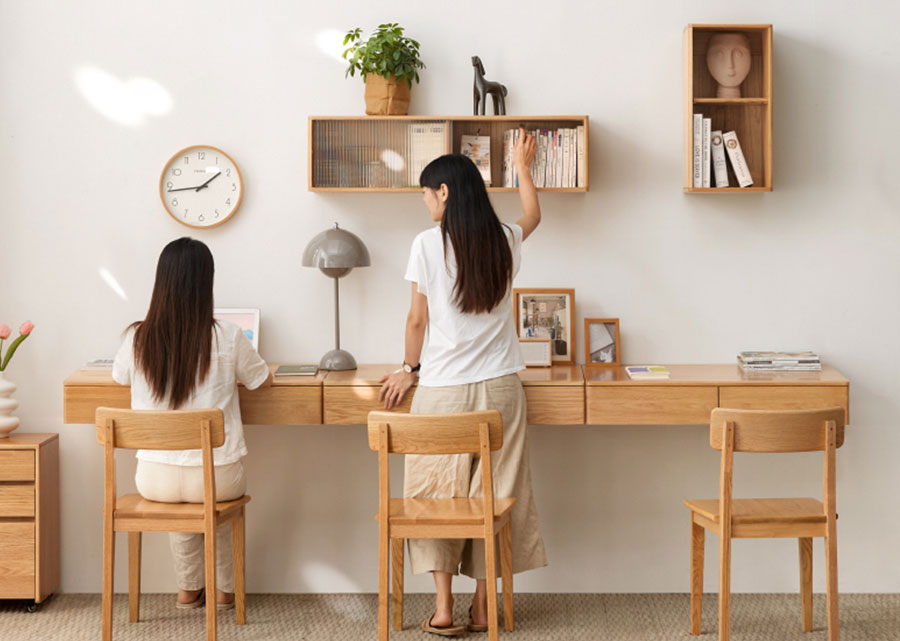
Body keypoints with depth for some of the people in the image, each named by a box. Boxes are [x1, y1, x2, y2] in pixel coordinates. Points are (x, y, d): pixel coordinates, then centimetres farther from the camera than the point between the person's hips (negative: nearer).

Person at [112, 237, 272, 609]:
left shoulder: (138, 338, -6)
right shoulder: (227, 337, -11)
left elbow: (121, 377, 18)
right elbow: (264, 380, 9)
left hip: (155, 480, 1)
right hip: (216, 479, -1)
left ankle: (188, 589, 39)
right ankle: (224, 589, 41)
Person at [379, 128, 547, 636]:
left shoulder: (428, 244, -7)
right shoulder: (505, 241, 4)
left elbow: (418, 319, -1)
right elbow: (534, 215, 28)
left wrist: (410, 370, 14)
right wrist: (523, 166, 43)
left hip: (444, 388, -3)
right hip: (500, 388, 3)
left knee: (438, 492, 5)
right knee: (493, 493, 7)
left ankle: (443, 607, 3)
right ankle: (484, 606, 11)